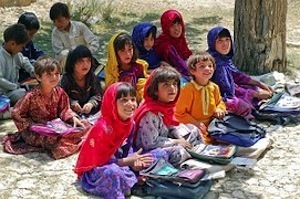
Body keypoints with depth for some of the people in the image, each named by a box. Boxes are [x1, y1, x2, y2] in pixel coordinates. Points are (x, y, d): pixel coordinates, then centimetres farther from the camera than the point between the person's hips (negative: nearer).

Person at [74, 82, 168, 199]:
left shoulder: (130, 123, -1)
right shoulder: (102, 128, -24)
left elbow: (127, 149, 9)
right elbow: (100, 161, -22)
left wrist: (134, 161, -14)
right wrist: (128, 161, -22)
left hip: (120, 164, 8)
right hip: (96, 171, -8)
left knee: (160, 154, 3)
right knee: (113, 172, -44)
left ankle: (130, 182, -11)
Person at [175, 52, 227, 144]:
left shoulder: (214, 87, 7)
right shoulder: (188, 89, -11)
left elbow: (220, 102, 26)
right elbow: (179, 113, -8)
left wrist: (219, 109, 2)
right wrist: (195, 123, -13)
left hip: (212, 125, 6)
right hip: (194, 127, -6)